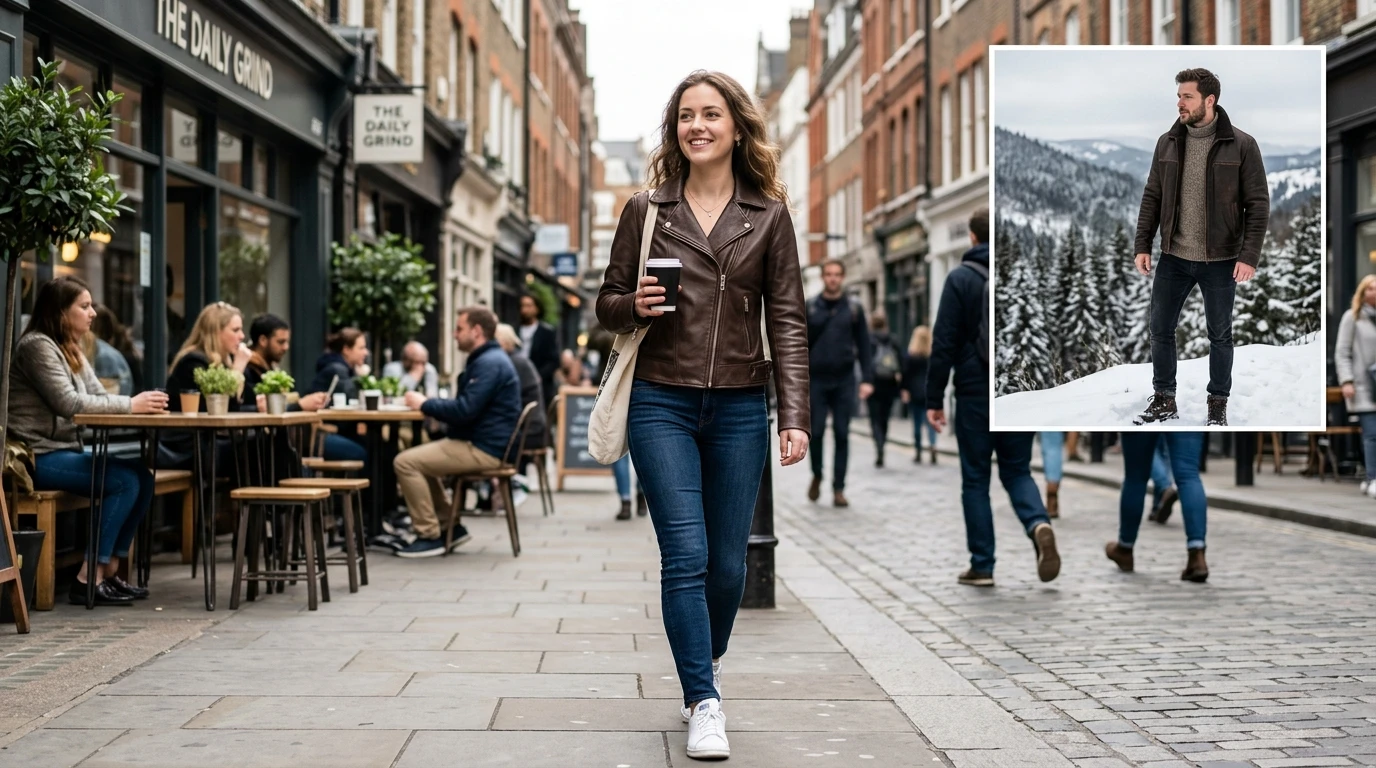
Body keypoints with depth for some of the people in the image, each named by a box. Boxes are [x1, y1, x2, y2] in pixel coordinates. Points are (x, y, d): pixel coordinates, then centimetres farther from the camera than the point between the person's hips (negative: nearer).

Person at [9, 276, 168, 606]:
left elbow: (100, 399, 10)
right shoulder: (37, 346, -12)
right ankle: (89, 578, -17)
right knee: (124, 481, -22)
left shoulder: (72, 352, 17)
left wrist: (143, 405, -11)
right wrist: (131, 405, -21)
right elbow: (68, 403, -21)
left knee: (142, 475, -7)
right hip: (38, 457, -9)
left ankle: (110, 571, -4)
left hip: (65, 451, 9)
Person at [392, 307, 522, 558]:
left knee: (405, 462, -16)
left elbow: (465, 410, -25)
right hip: (477, 443, 11)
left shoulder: (489, 363, -18)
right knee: (416, 457, 23)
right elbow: (466, 406, 21)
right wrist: (427, 402, 7)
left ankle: (429, 535, -10)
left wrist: (424, 404, -12)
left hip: (482, 450, -11)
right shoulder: (487, 359, 18)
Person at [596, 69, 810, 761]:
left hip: (740, 409, 1)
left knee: (728, 563, 7)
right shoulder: (646, 210, 5)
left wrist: (795, 417, -6)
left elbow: (787, 322, 2)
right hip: (662, 404, -1)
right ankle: (705, 705, -1)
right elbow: (608, 305, 12)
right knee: (686, 555, -9)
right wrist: (635, 304, -12)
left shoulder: (769, 217, 5)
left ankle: (704, 670, 32)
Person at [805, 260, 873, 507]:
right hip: (816, 380, 0)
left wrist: (867, 379, -3)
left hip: (844, 380, 0)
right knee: (816, 432, -1)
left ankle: (838, 489, 6)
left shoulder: (854, 308, 6)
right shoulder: (809, 308, 4)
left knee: (842, 435, 0)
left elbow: (863, 345, 6)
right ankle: (817, 475, 24)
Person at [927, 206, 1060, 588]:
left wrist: (934, 399, -5)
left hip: (976, 392, -3)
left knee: (975, 479, 5)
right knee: (1017, 471, 14)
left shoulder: (961, 278, -5)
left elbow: (944, 343, -9)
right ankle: (1038, 524, -14)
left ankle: (982, 566, 6)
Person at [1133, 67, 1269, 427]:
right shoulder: (1167, 143, 2)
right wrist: (1142, 245, 1)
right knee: (1161, 329, 8)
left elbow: (1258, 204, -8)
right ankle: (1164, 400, 22)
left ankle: (1218, 405, 23)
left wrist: (1250, 255, -14)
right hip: (1173, 259, 3)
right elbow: (1152, 197, 8)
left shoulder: (1241, 145, -8)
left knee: (1220, 335, 9)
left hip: (1220, 262, -3)